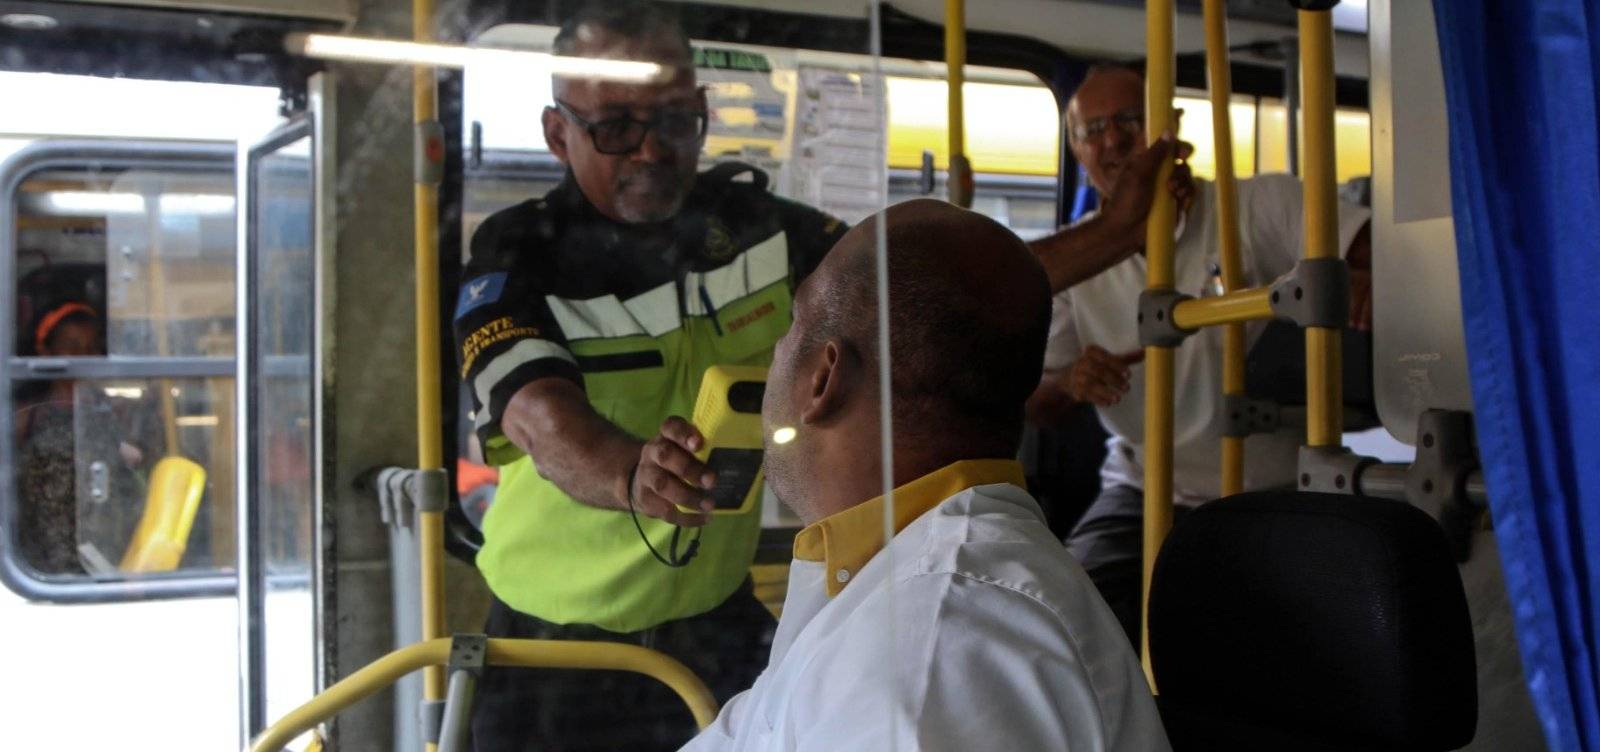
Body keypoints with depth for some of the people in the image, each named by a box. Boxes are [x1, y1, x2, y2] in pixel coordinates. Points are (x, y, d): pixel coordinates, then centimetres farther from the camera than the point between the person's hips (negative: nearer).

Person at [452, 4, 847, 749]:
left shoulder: (759, 222, -1)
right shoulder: (514, 260, -14)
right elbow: (540, 414, -31)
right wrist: (629, 475, -52)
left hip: (724, 630, 3)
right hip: (555, 647, -2)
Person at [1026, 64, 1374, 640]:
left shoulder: (1261, 207, -1)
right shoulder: (1074, 255, 7)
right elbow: (1031, 408, 6)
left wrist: (1364, 276, -34)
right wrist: (1069, 383, -18)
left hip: (1275, 492, -2)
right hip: (1142, 497, 2)